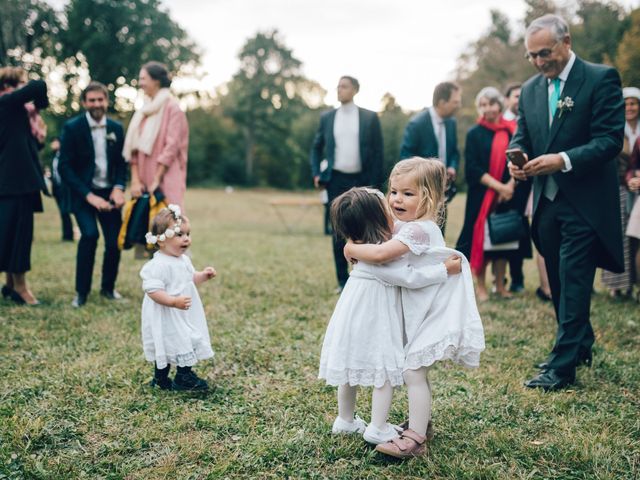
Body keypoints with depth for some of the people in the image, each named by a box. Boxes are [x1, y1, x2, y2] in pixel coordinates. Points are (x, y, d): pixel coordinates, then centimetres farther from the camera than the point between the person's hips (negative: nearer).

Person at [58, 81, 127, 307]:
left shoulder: (116, 128, 5)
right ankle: (81, 291, -6)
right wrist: (89, 195, -17)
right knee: (90, 234, -24)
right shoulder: (72, 127, -6)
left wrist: (119, 188, -8)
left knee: (115, 241, -4)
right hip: (83, 193, -3)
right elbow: (64, 167, -10)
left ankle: (108, 287, 22)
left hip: (109, 192, 4)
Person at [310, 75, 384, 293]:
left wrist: (375, 183, -7)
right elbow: (316, 147, 16)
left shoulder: (370, 117, 1)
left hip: (362, 181, -2)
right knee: (339, 232, 4)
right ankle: (343, 281, 11)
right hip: (336, 180, 2)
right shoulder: (327, 117, 8)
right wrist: (317, 173, 3)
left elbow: (378, 151, 0)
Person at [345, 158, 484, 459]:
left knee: (413, 371, -9)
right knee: (415, 370, 18)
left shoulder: (419, 230, -25)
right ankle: (421, 423, 33)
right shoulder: (405, 225, 7)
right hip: (417, 311, 10)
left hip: (432, 313, -10)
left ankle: (415, 440, -2)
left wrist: (352, 249, -17)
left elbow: (380, 254, -34)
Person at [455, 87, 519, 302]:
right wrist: (498, 186, -15)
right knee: (481, 237, -2)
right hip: (481, 195, -2)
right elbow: (472, 169, -7)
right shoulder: (474, 133, 0)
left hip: (507, 195, 2)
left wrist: (511, 184, -13)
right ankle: (480, 285, 7)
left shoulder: (512, 130, 5)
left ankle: (500, 284, 16)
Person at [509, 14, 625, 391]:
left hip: (584, 202, -6)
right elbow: (522, 136, 13)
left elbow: (611, 139, -15)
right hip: (547, 201, 6)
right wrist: (516, 159, -10)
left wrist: (564, 159, -27)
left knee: (573, 283, -5)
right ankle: (580, 345, 31)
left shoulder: (602, 78, -8)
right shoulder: (531, 89, 10)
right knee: (560, 282, 14)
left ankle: (563, 366, 0)